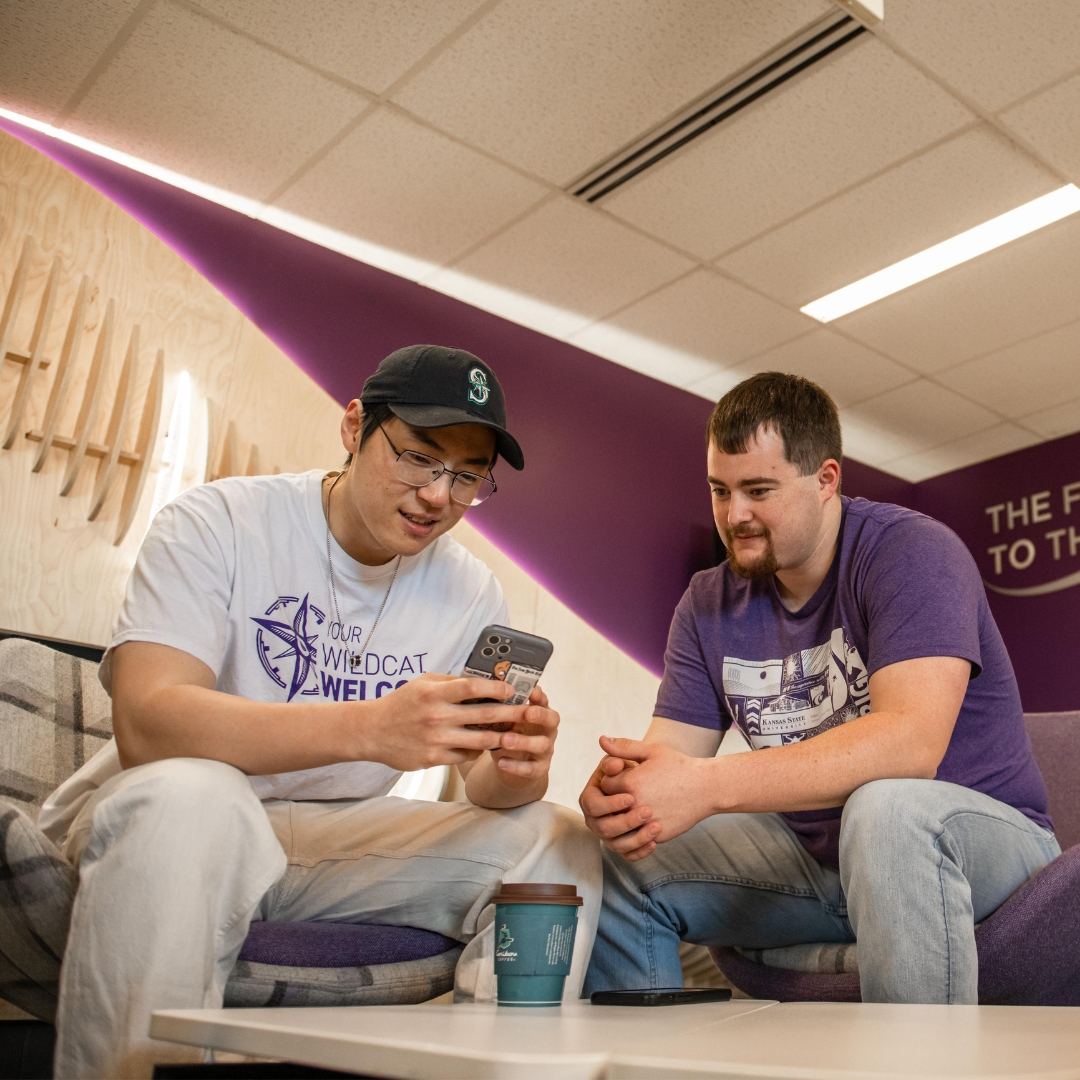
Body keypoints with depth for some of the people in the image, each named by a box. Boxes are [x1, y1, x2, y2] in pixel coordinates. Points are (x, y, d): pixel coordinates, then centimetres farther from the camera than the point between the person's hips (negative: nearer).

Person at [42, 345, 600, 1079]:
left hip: (333, 841, 4)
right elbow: (146, 723, -29)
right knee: (188, 796, -38)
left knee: (558, 840, -12)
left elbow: (486, 785, -4)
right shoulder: (221, 523, -14)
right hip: (155, 815, -4)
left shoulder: (470, 591, 1)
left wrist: (516, 769, -30)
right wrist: (371, 727, -44)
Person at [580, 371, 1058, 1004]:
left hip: (979, 834, -5)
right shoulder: (709, 606, 2)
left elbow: (912, 743, -32)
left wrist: (707, 785, -38)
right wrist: (618, 790, -31)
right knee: (617, 859, -9)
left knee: (884, 808, -39)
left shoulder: (912, 553, -17)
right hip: (817, 857, 5)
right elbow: (669, 757, -4)